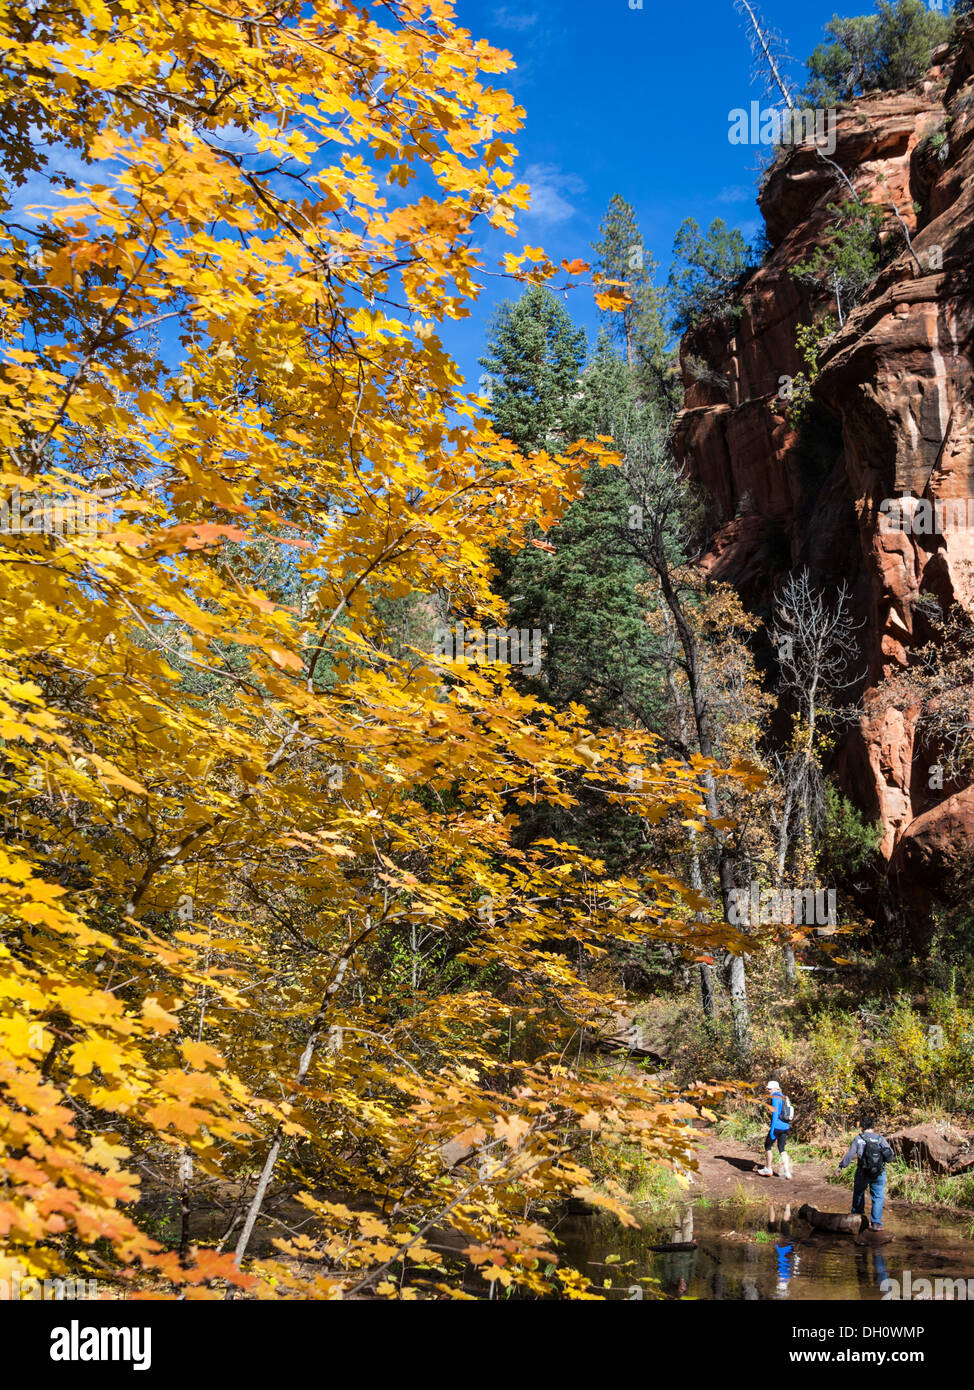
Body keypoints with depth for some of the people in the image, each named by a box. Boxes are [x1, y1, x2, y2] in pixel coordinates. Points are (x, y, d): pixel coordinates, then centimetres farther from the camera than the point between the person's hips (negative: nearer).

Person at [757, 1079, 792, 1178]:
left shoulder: (775, 1098, -12)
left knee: (768, 1146, 9)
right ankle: (786, 1172, 4)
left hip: (777, 1126, -8)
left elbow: (775, 1114, -19)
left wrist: (772, 1129, -20)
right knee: (781, 1149, 11)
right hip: (786, 1127, 8)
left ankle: (768, 1169, 16)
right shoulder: (783, 1098, 15)